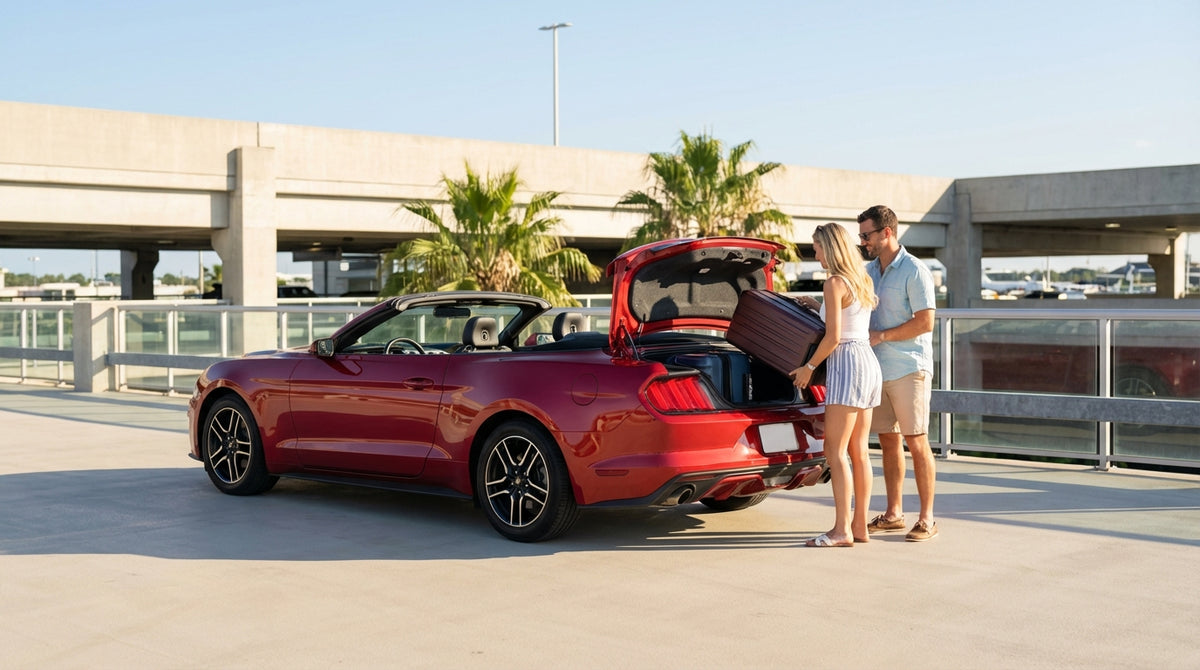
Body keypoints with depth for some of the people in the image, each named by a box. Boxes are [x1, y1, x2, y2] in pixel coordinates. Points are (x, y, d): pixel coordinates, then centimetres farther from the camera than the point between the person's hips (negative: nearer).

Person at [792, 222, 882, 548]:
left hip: (847, 363, -9)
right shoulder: (862, 280, 15)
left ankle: (842, 530, -7)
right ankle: (860, 525, 13)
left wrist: (808, 367, -5)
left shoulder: (834, 283, -11)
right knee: (858, 451, 10)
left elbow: (833, 336, -16)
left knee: (835, 450, -6)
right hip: (869, 361, 9)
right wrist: (818, 307, 30)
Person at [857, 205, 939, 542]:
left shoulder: (915, 271, -10)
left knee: (917, 443, -4)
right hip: (877, 370, 7)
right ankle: (893, 514, 18)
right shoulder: (868, 271, 13)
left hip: (909, 369, -7)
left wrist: (881, 336, -16)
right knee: (888, 441, 10)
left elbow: (925, 322, -16)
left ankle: (927, 518, 2)